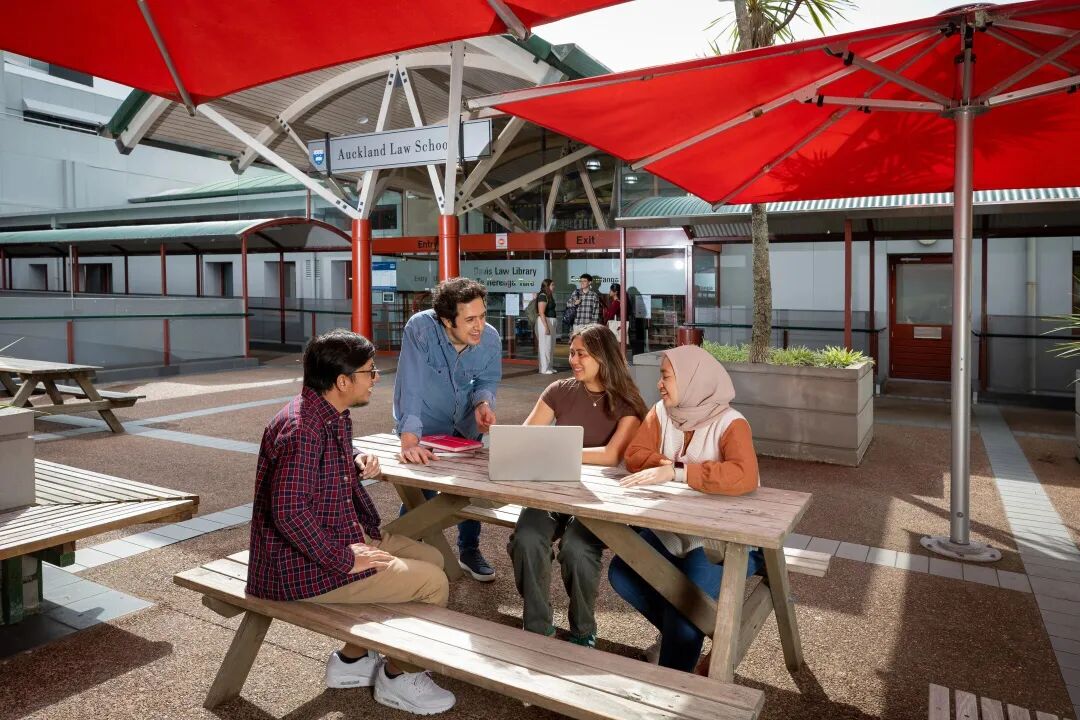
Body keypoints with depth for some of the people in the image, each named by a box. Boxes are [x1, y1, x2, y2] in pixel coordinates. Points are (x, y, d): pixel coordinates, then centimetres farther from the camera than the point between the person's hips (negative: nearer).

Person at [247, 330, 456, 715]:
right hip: (303, 564, -10)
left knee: (431, 558, 13)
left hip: (344, 535, 10)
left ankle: (352, 659, 22)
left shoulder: (334, 416, 6)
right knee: (432, 582, -12)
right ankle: (397, 677, 13)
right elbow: (289, 512, -30)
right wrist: (344, 560, -23)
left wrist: (359, 461, 5)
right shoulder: (301, 429, -26)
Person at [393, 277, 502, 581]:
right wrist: (409, 441, -49)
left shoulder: (490, 338, -19)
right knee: (421, 494, -5)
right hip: (424, 426, -4)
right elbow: (411, 385, -39)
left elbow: (488, 381, -4)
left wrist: (483, 403, -28)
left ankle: (469, 551, 37)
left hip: (465, 427, 4)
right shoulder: (420, 328, -32)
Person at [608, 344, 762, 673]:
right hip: (671, 529, 6)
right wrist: (669, 466, -23)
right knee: (621, 573, -9)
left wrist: (676, 472, -36)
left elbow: (744, 477, -35)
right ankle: (679, 629, 17)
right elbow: (634, 454, -6)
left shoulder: (730, 424, -19)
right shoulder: (661, 412, -1)